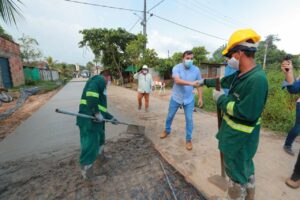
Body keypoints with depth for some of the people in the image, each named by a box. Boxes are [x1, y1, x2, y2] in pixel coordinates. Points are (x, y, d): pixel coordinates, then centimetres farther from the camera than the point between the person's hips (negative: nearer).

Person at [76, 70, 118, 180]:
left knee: (100, 139, 30)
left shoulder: (100, 84, 23)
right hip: (89, 120, -11)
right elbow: (91, 94, -28)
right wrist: (97, 113, -25)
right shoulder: (100, 79, -6)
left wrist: (110, 117, 26)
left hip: (95, 119, 11)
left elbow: (101, 107, 25)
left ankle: (100, 158, 53)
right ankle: (88, 176, 19)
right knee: (90, 147, 1)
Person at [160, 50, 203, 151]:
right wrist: (191, 83, -43)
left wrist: (200, 98, -2)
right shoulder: (176, 68, -13)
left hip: (189, 99, 1)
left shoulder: (196, 70, -4)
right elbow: (177, 80, -30)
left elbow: (198, 84, 2)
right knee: (170, 116, 14)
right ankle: (167, 130, 41)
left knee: (189, 119, 2)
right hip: (176, 97, -1)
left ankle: (188, 139, 20)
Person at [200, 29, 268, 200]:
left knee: (237, 174, 13)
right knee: (246, 169, 29)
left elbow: (246, 113, -30)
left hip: (240, 138, -10)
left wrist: (221, 99, -19)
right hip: (234, 132, 10)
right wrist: (205, 82, 31)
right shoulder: (241, 74, 2)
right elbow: (224, 81, 20)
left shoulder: (257, 79, -28)